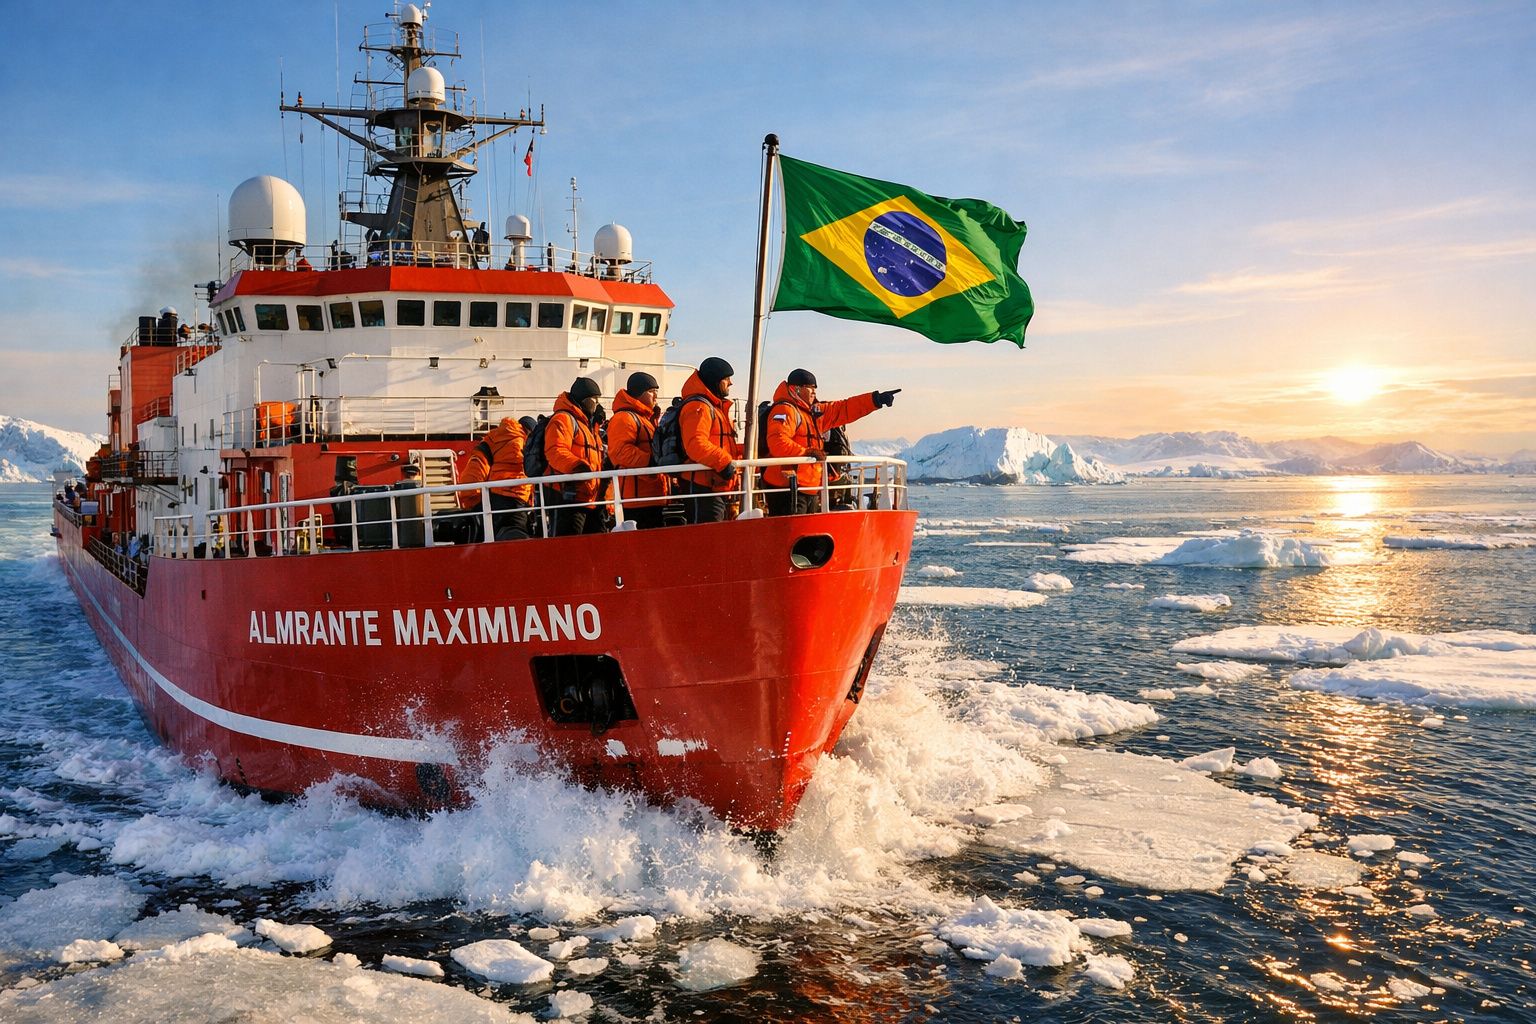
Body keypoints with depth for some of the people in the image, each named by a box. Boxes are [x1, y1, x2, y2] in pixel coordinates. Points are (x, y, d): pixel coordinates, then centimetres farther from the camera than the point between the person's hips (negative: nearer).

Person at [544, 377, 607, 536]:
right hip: (570, 498, -10)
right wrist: (578, 466, -36)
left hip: (591, 501, 10)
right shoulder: (563, 419, -5)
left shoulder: (588, 424, 27)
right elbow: (555, 451, -21)